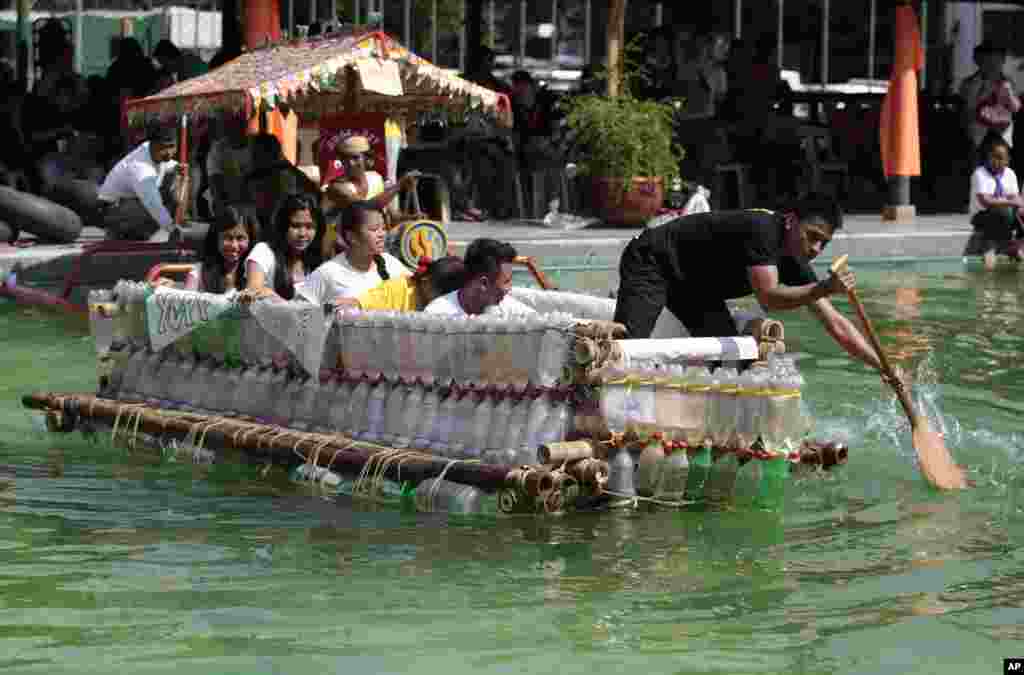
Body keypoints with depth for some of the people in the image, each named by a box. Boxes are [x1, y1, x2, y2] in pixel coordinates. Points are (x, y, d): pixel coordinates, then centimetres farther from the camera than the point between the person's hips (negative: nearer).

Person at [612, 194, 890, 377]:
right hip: (652, 263, -9)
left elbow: (835, 323, -4)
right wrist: (824, 289, -47)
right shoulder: (762, 229, -29)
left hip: (694, 285, 9)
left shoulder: (795, 265, -5)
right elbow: (768, 298, -36)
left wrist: (884, 366, -10)